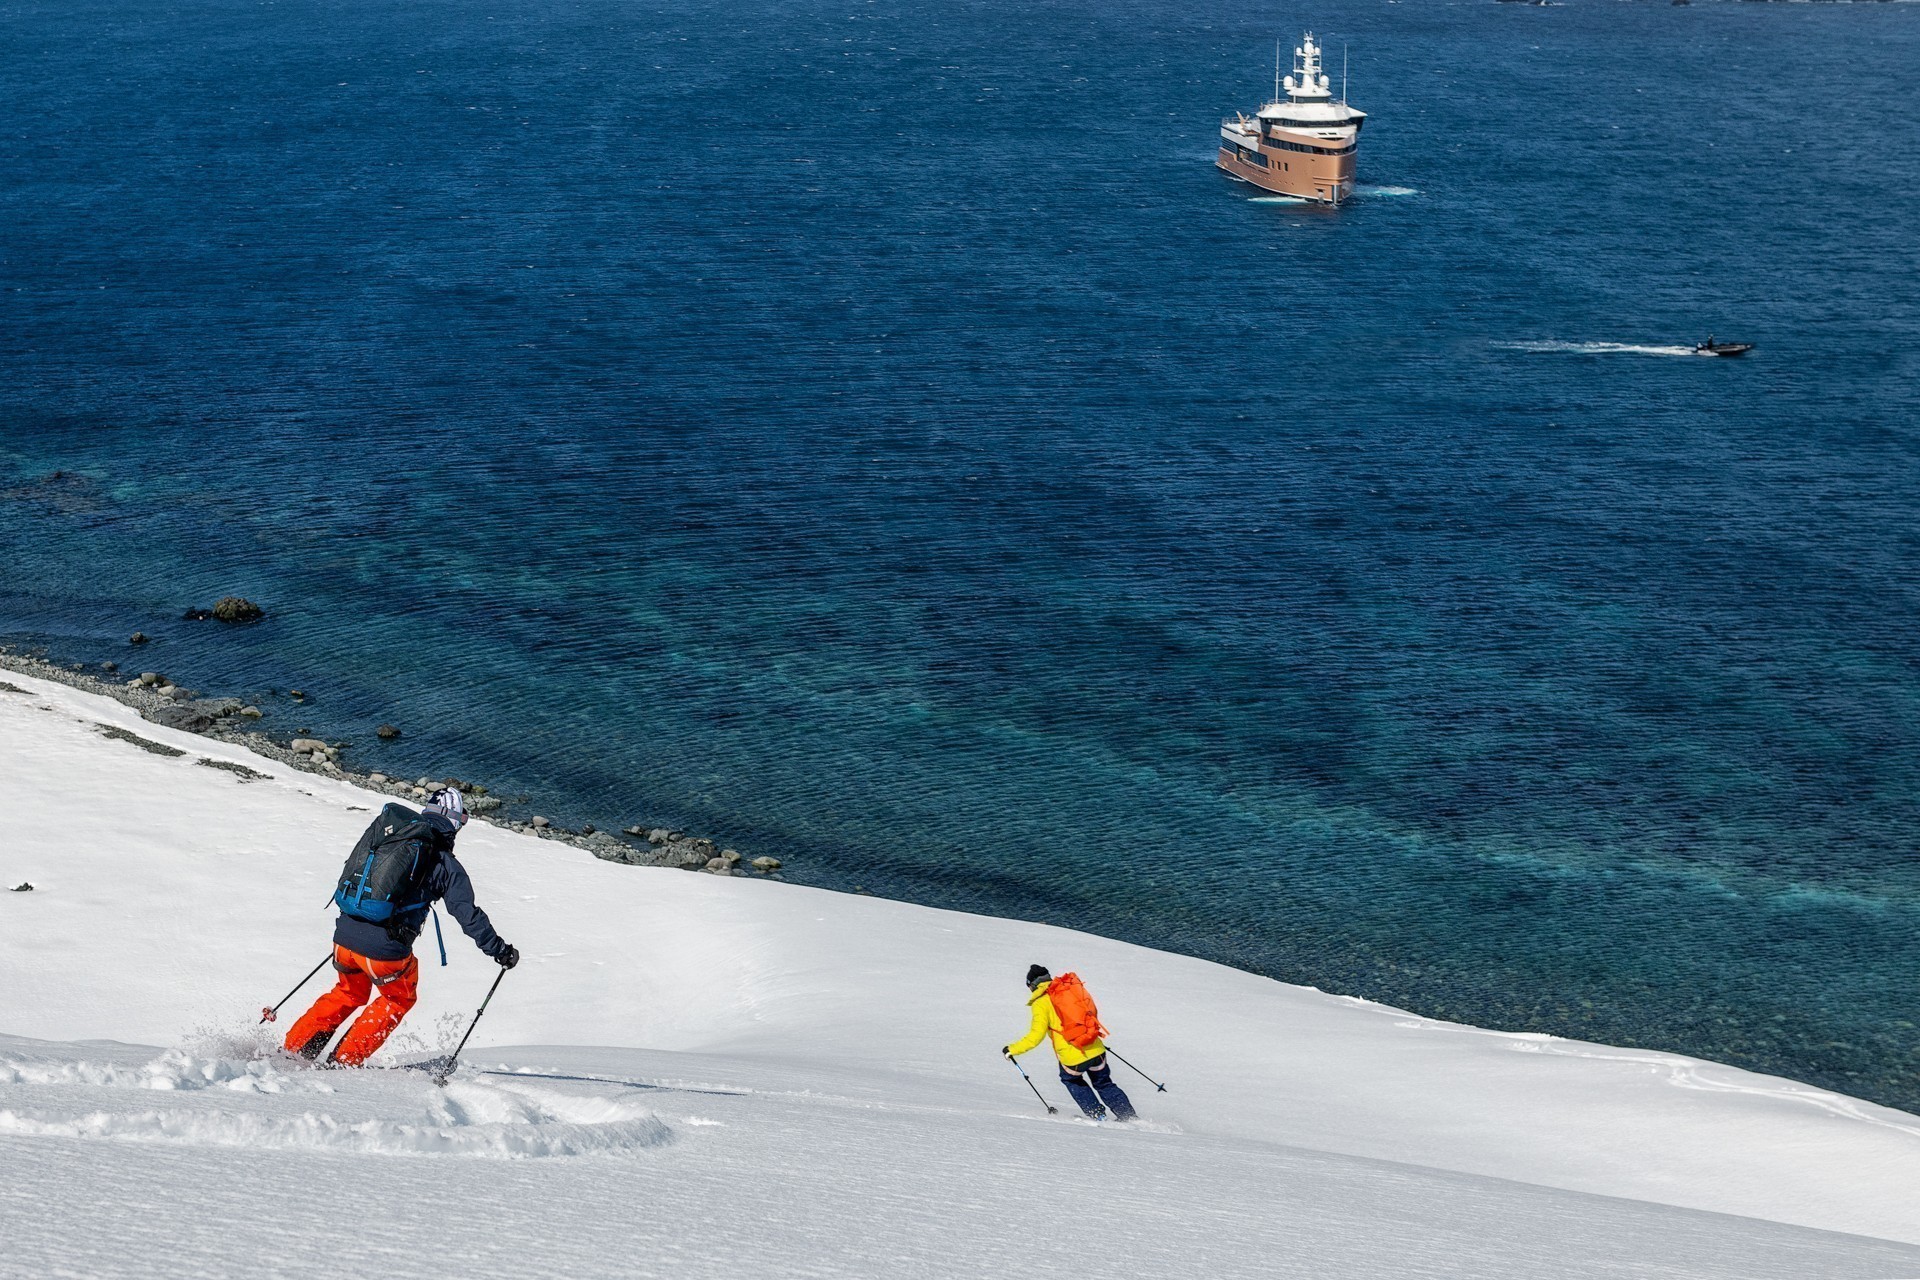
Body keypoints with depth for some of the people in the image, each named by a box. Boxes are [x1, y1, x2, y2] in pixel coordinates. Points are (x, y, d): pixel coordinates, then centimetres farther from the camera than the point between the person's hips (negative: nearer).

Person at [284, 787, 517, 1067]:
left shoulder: (385, 827, 10)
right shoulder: (447, 865, -3)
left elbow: (352, 869, 21)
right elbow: (469, 915, -3)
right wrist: (499, 950, 7)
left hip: (344, 935, 5)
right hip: (386, 948, -5)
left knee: (349, 993, 32)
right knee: (399, 998, 25)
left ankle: (295, 1046, 26)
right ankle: (344, 1060, 19)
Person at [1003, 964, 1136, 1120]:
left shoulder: (1041, 1003, -6)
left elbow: (1036, 1036, -13)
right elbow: (1092, 1013, 20)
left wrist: (1013, 1049, -2)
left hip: (1072, 1058, -4)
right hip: (1096, 1050, 4)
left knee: (1070, 1079, 30)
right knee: (1104, 1084, 28)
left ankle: (1096, 1114, 22)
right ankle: (1130, 1116, 23)